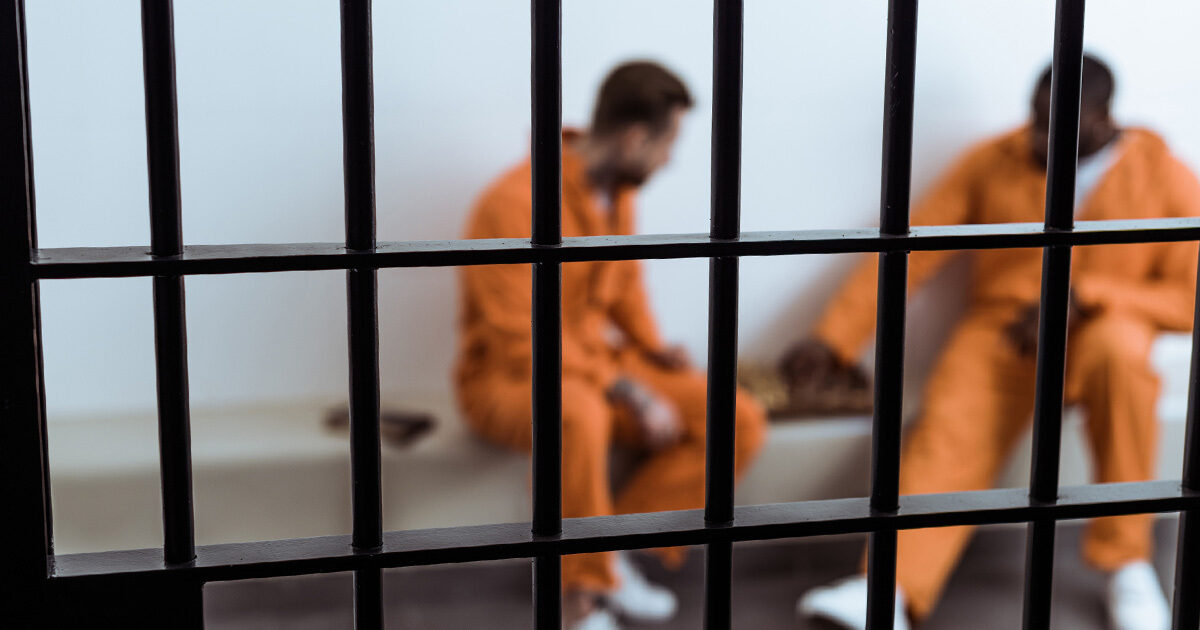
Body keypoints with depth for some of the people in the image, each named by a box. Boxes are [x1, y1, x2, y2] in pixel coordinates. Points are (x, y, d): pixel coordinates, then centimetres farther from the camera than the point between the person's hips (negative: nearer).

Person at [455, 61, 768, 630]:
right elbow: (521, 342, -25)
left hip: (601, 358, 7)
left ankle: (612, 548, -5)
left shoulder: (616, 189, 2)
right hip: (510, 377, -7)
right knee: (579, 415, -43)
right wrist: (629, 394, -26)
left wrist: (652, 348, 1)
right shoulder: (514, 203, -23)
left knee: (741, 423, -11)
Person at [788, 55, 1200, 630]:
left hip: (1100, 328, -1)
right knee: (949, 428, -29)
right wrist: (834, 340, -5)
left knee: (1117, 349, -36)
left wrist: (1084, 297, -16)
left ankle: (1126, 564, -22)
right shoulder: (994, 162, 2)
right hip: (1002, 330, 1)